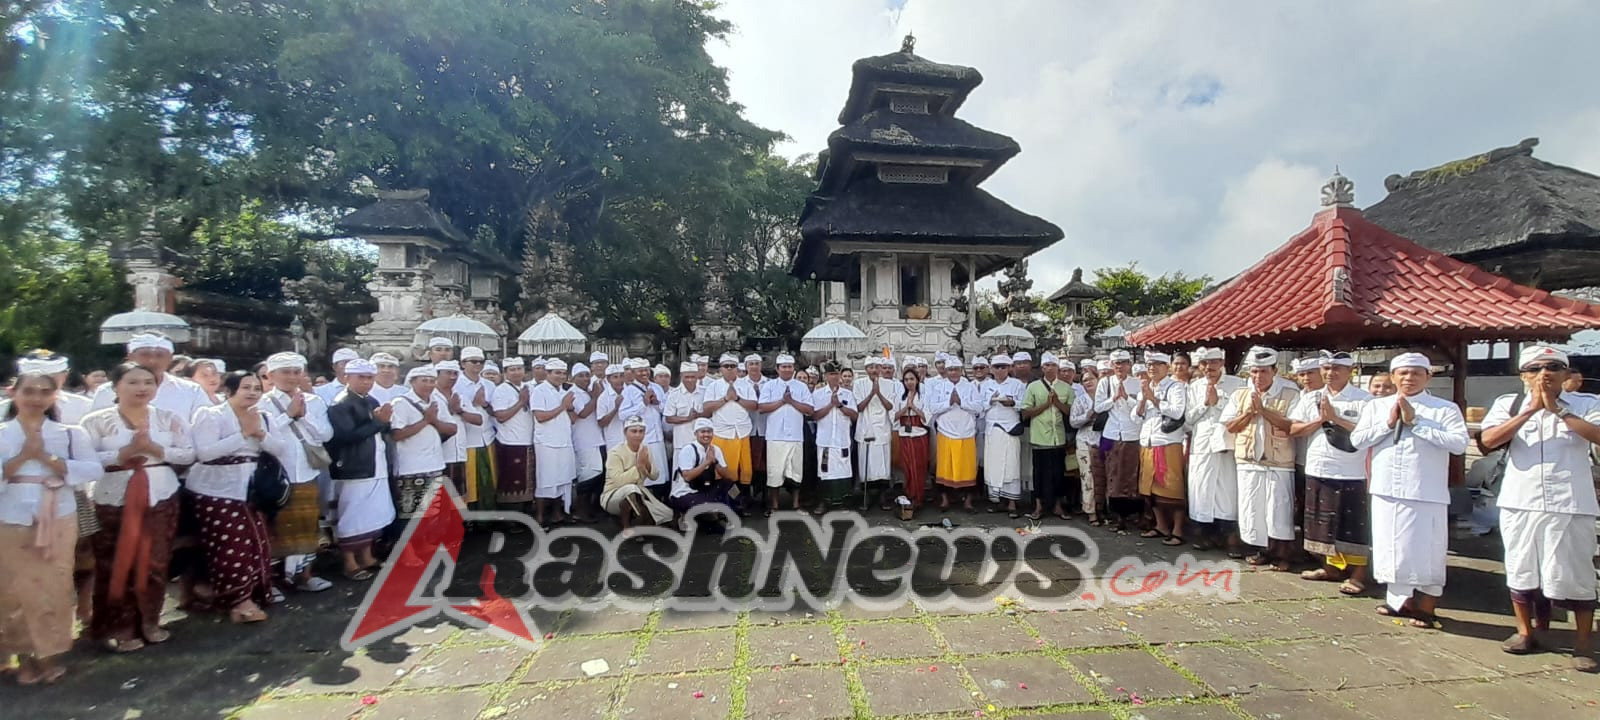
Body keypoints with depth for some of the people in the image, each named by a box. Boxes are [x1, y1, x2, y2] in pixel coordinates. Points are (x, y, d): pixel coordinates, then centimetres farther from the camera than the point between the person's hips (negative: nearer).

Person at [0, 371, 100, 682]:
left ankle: (49, 653, 17)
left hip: (58, 521, 0)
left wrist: (47, 458, -14)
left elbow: (93, 470, -7)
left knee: (53, 588, 4)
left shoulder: (70, 433, 3)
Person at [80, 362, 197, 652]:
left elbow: (189, 454, 0)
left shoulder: (170, 418, 4)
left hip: (161, 497, 2)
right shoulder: (96, 421, -2)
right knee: (115, 564, 2)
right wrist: (125, 453, -18)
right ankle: (117, 627, 13)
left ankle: (149, 622, 21)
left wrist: (155, 448, -13)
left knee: (155, 562, 7)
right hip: (113, 499, -2)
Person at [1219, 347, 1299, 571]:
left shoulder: (1291, 394, -3)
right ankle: (1261, 550, 23)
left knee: (1278, 511, -1)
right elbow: (1229, 426, 5)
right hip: (1248, 462, 4)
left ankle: (1280, 555, 12)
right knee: (1251, 509, 8)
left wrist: (1264, 410, -18)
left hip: (1279, 464, -4)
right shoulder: (1239, 395, 8)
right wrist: (1249, 412, -10)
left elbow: (1293, 426, -14)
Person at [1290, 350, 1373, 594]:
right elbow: (1293, 429, 4)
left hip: (1351, 474, -5)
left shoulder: (1364, 399, -4)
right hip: (1317, 471, 5)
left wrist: (1335, 418, -16)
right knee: (1323, 523, 13)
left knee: (1352, 526, 1)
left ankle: (1356, 575, 12)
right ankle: (1331, 568, 27)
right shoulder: (1310, 399, 8)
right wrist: (1320, 420, -9)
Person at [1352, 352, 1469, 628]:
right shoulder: (1376, 406, 8)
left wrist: (1416, 422, -14)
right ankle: (1400, 600, 29)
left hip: (1426, 493, -3)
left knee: (1426, 551, 5)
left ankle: (1425, 607, 23)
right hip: (1386, 491, 3)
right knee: (1391, 548, 12)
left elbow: (1459, 443, -15)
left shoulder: (1445, 408, -1)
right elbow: (1356, 440, 1)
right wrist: (1388, 422, -9)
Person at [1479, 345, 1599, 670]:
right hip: (1520, 503, 1)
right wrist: (1531, 409, -12)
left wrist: (1557, 409, -14)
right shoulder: (1508, 404, 4)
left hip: (1571, 505, -1)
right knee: (1520, 570, 11)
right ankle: (1526, 632, 26)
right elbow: (1488, 440, -10)